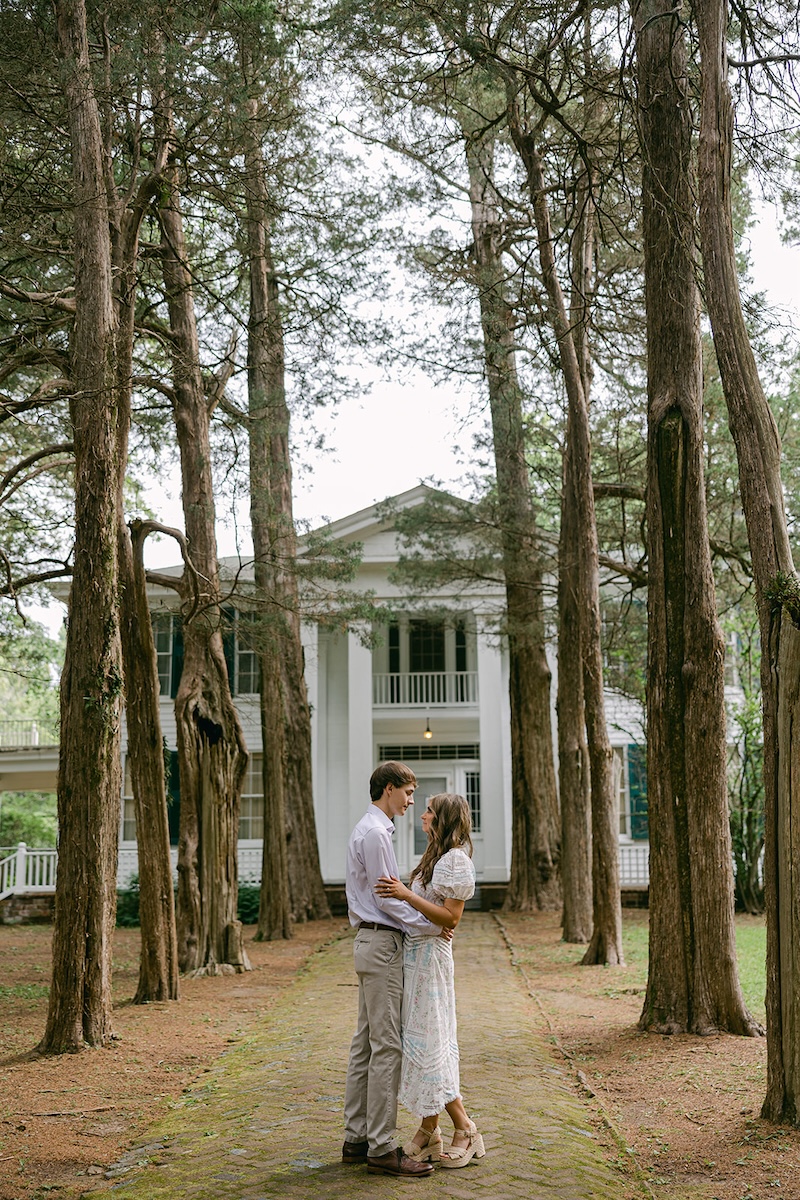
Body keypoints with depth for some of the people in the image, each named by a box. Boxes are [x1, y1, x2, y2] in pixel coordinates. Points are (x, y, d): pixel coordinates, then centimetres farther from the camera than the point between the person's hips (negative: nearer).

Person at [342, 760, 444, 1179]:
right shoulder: (375, 833, -15)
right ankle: (381, 1148, -7)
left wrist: (424, 923, 17)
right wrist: (430, 926, -13)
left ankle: (356, 1138, 16)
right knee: (386, 1046, -9)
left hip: (372, 943, 11)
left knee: (366, 1043, 12)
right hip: (382, 944, -11)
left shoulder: (369, 830, 18)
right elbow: (385, 897, -17)